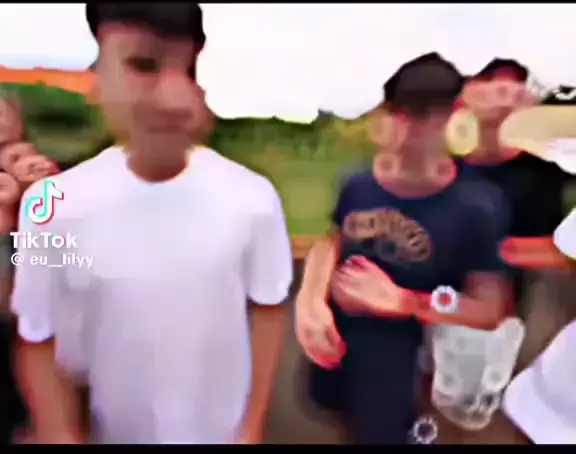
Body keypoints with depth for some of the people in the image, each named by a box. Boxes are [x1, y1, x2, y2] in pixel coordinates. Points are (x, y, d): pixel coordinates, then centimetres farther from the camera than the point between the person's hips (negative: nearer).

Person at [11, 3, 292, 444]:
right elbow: (39, 341, -6)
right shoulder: (52, 205, -17)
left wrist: (252, 430, -3)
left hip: (223, 430, 0)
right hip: (116, 432, 1)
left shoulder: (253, 199, -19)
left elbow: (267, 310, -7)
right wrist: (62, 436, -7)